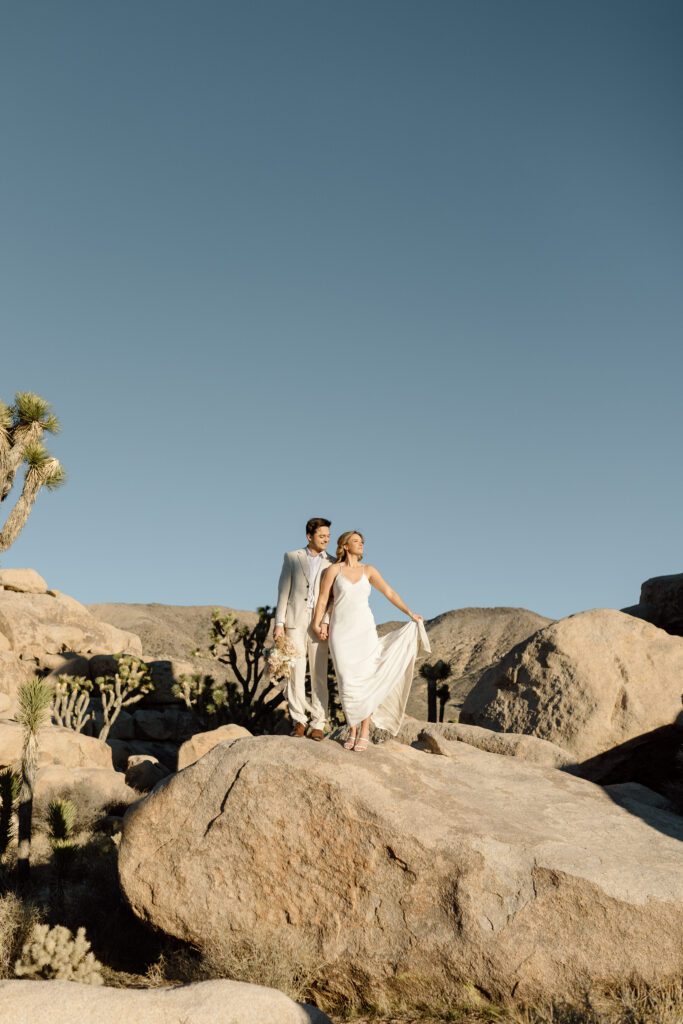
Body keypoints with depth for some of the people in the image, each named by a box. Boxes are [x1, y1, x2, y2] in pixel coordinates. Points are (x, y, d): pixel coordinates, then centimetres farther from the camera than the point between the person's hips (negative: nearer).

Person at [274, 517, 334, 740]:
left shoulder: (331, 564, 9)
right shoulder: (292, 557, 8)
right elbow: (283, 592, 5)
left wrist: (325, 622, -12)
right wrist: (279, 623, -3)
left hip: (319, 624, 0)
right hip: (295, 621, 0)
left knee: (319, 675, 0)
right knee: (295, 673, 0)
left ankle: (318, 724, 4)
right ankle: (299, 720, 10)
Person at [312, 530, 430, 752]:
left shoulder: (368, 570, 7)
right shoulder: (334, 569, 2)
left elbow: (390, 593, 4)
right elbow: (323, 598, 2)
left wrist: (410, 613, -5)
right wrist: (317, 624, -10)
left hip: (364, 630, 1)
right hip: (341, 632, -1)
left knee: (365, 680, -6)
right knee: (348, 683, -4)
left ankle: (364, 732, 3)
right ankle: (352, 730, 10)